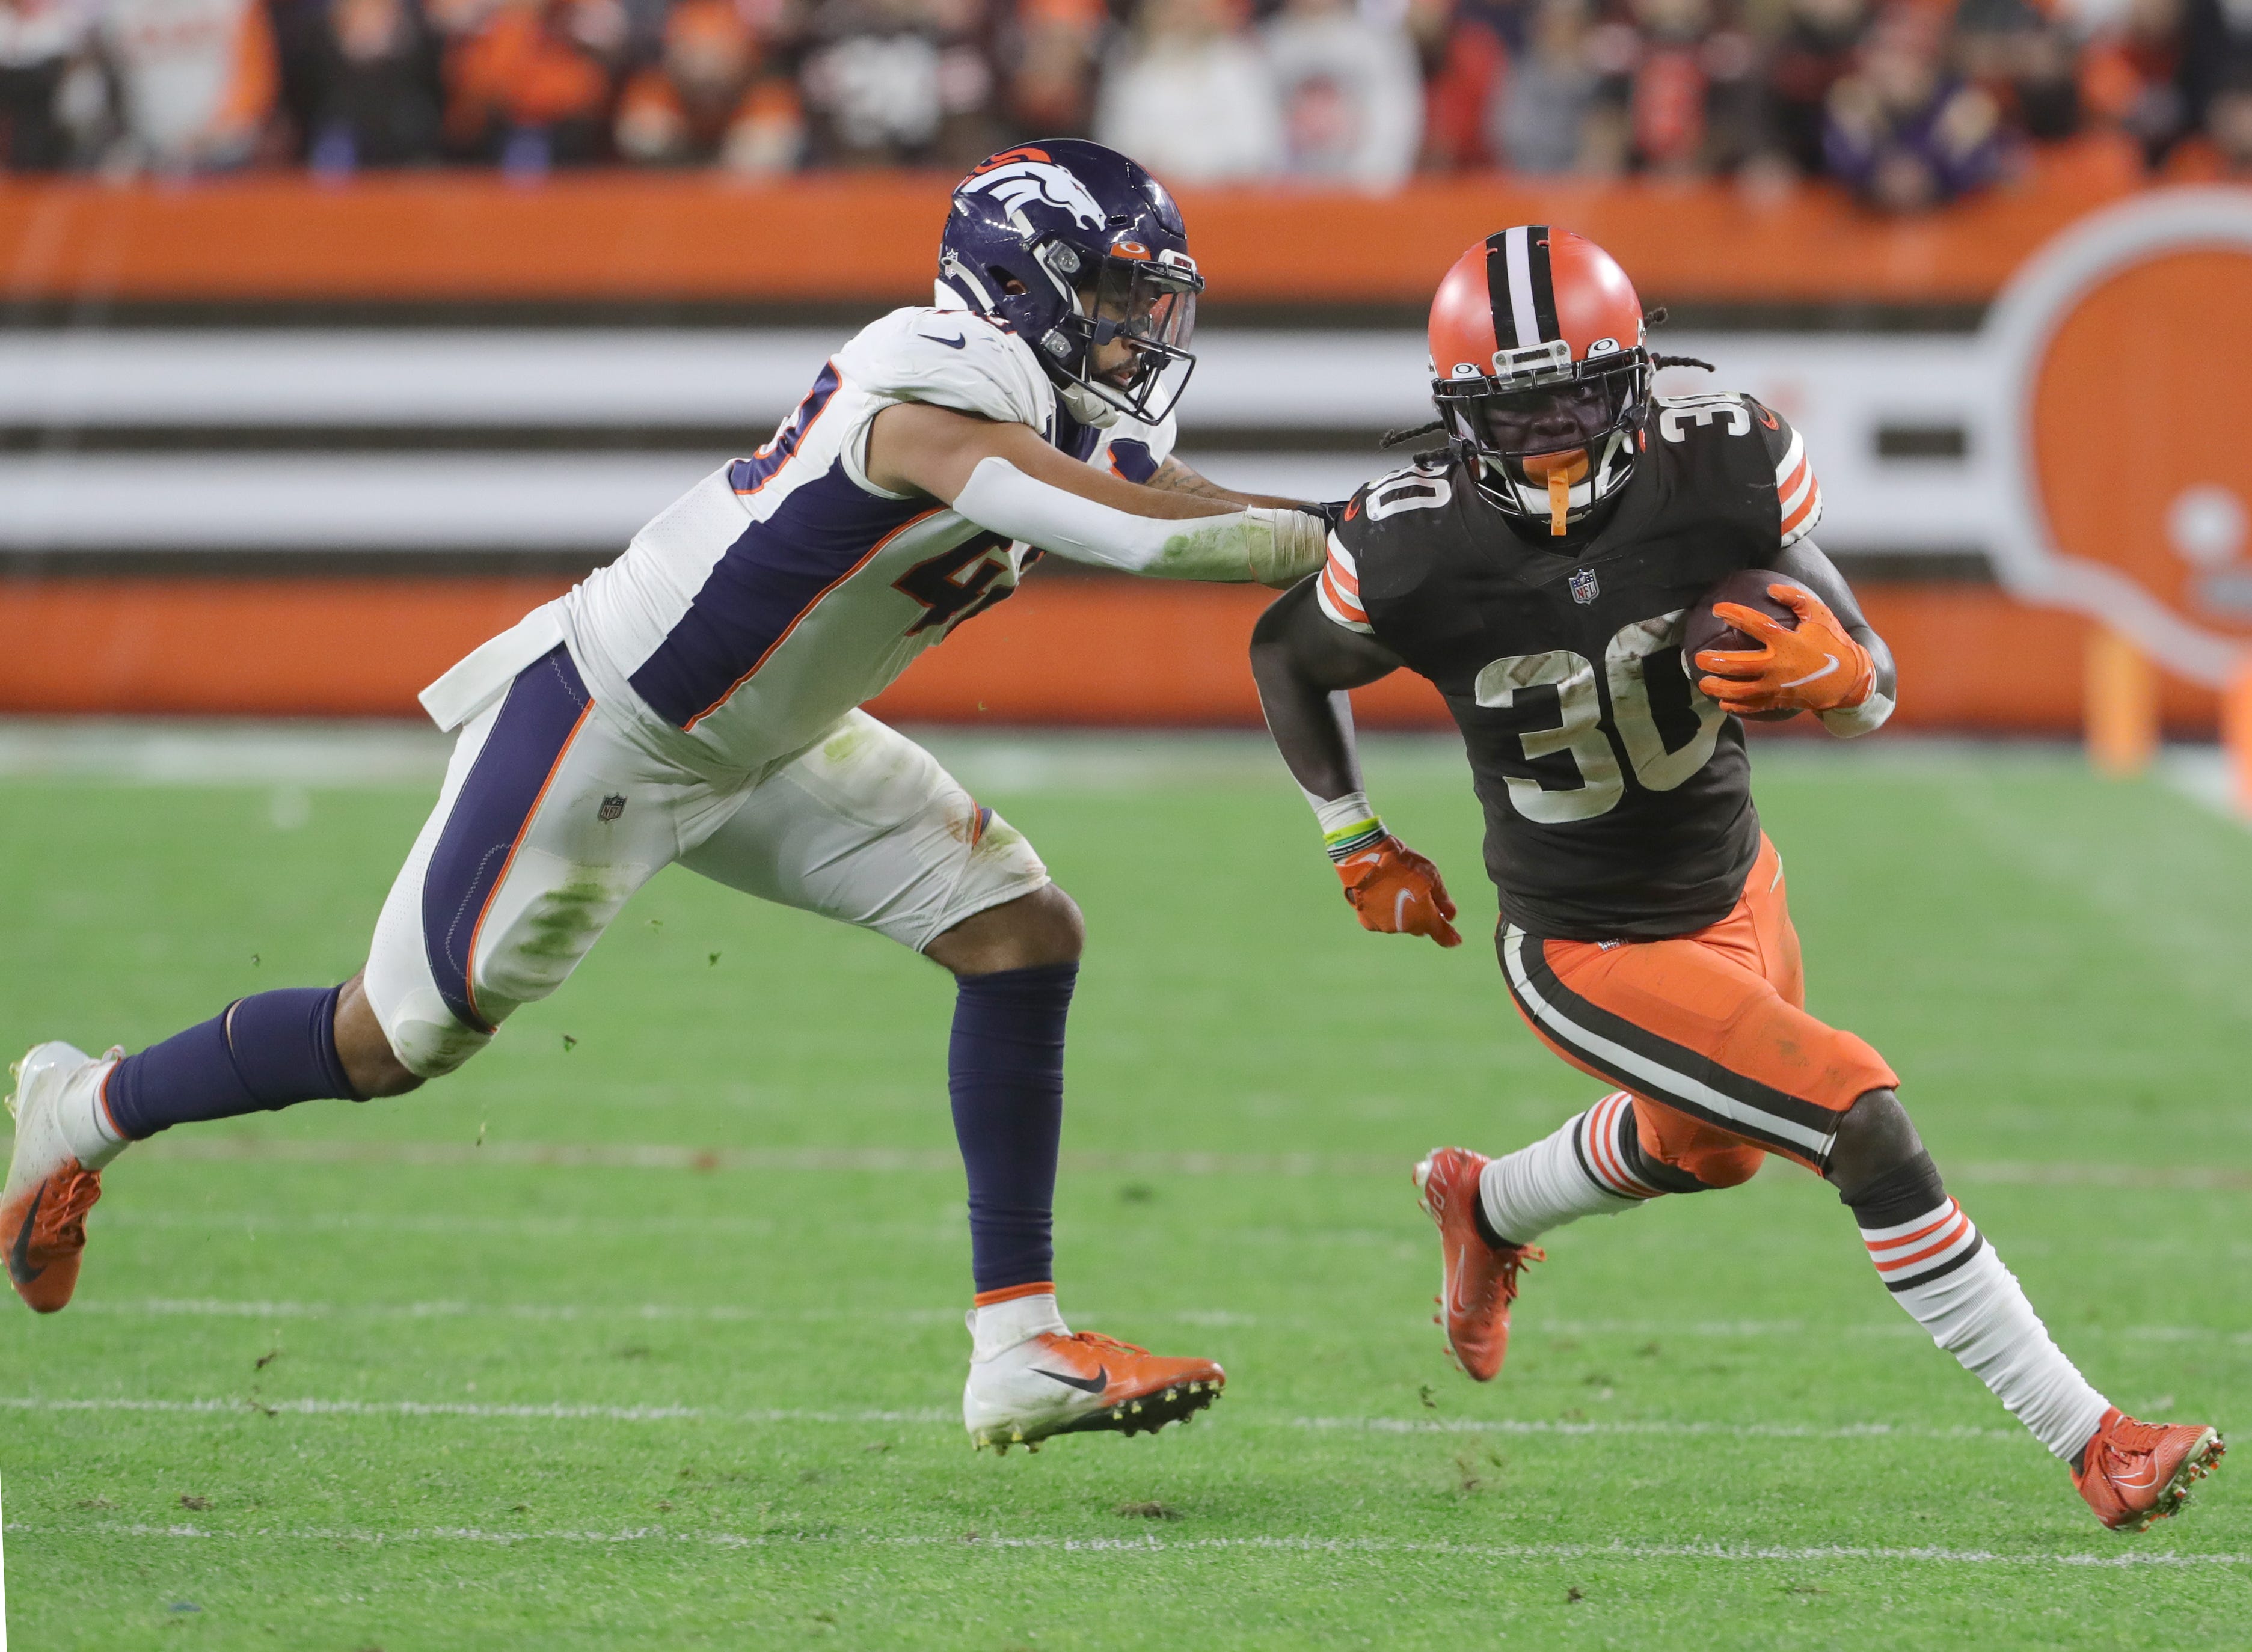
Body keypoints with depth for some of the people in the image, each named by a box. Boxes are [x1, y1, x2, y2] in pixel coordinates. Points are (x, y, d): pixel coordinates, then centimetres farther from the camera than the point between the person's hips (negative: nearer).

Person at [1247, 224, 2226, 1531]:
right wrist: (1357, 846, 0)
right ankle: (2092, 1443, -12)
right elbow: (1287, 658, -3)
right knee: (1865, 1125, -19)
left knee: (1708, 1149, 32)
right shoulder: (1414, 558, -25)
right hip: (1590, 957, -5)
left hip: (1735, 889, 6)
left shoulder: (1729, 475, -20)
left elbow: (1879, 688, -14)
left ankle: (1485, 1207, 63)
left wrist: (1830, 674, -37)